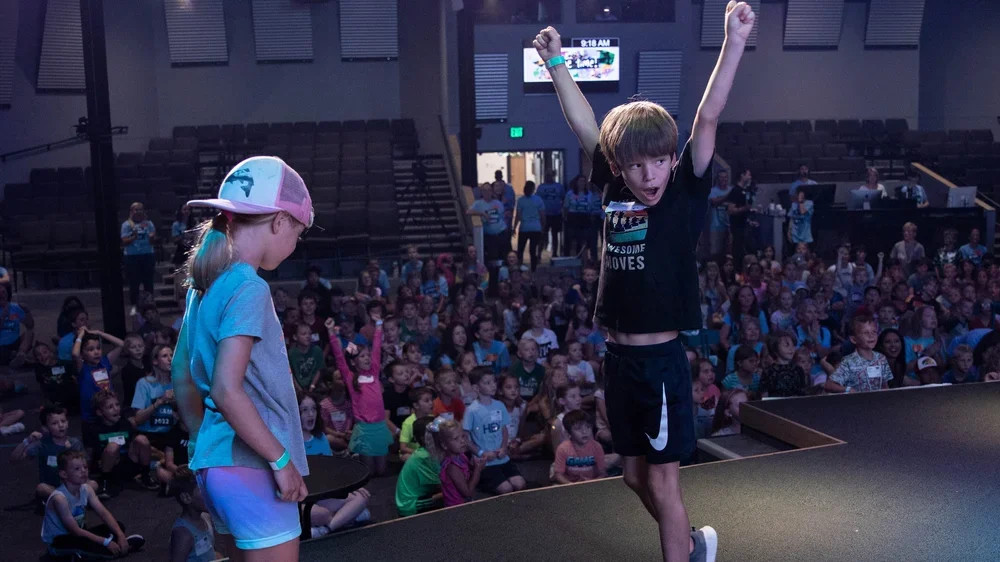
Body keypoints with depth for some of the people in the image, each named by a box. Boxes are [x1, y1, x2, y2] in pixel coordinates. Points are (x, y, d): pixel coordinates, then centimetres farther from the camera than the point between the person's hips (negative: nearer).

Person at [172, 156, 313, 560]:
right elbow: (227, 390, -24)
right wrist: (282, 459, -17)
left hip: (216, 464, 9)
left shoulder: (204, 284, 10)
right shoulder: (248, 287, -17)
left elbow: (182, 381, 16)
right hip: (253, 469, -9)